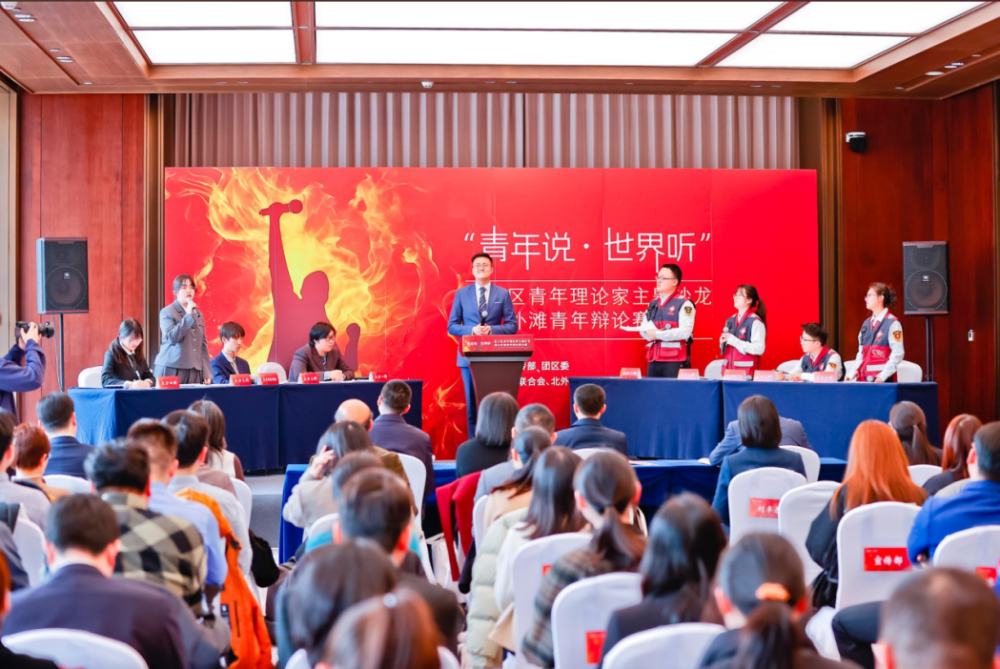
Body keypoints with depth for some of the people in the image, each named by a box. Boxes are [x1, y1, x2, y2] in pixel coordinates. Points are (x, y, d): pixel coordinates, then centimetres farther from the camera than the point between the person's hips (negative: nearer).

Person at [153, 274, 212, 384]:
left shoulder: (198, 314, 16)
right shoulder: (167, 312, 0)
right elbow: (171, 337, -15)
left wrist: (207, 372, 8)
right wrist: (188, 316, -15)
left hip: (195, 371, 5)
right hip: (172, 370, -5)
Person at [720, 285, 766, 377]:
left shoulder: (755, 322, -8)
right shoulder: (731, 320, 12)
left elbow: (759, 348, -17)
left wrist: (733, 340, -18)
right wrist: (723, 342, -2)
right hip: (728, 369, 6)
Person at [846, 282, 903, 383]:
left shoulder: (892, 323, -5)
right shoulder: (866, 323, 15)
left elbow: (898, 353, -10)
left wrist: (883, 375, -19)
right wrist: (853, 373, 5)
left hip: (882, 379, -6)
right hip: (863, 379, 6)